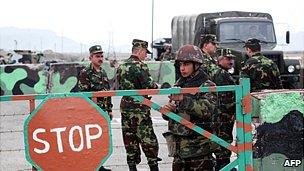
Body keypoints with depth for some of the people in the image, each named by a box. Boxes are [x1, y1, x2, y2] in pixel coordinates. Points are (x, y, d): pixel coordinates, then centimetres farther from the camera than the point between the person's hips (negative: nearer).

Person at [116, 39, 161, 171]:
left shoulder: (121, 67, 11)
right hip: (140, 109, -7)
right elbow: (149, 86, -17)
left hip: (125, 107, 7)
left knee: (129, 140, 9)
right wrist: (158, 86, 2)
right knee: (148, 140, -1)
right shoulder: (140, 66, -12)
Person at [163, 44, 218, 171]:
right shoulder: (178, 85, 13)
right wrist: (168, 110, -4)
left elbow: (207, 110, -22)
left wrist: (183, 99, -30)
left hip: (199, 147, -6)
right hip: (179, 146, 6)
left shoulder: (207, 86, -5)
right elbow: (170, 116, 20)